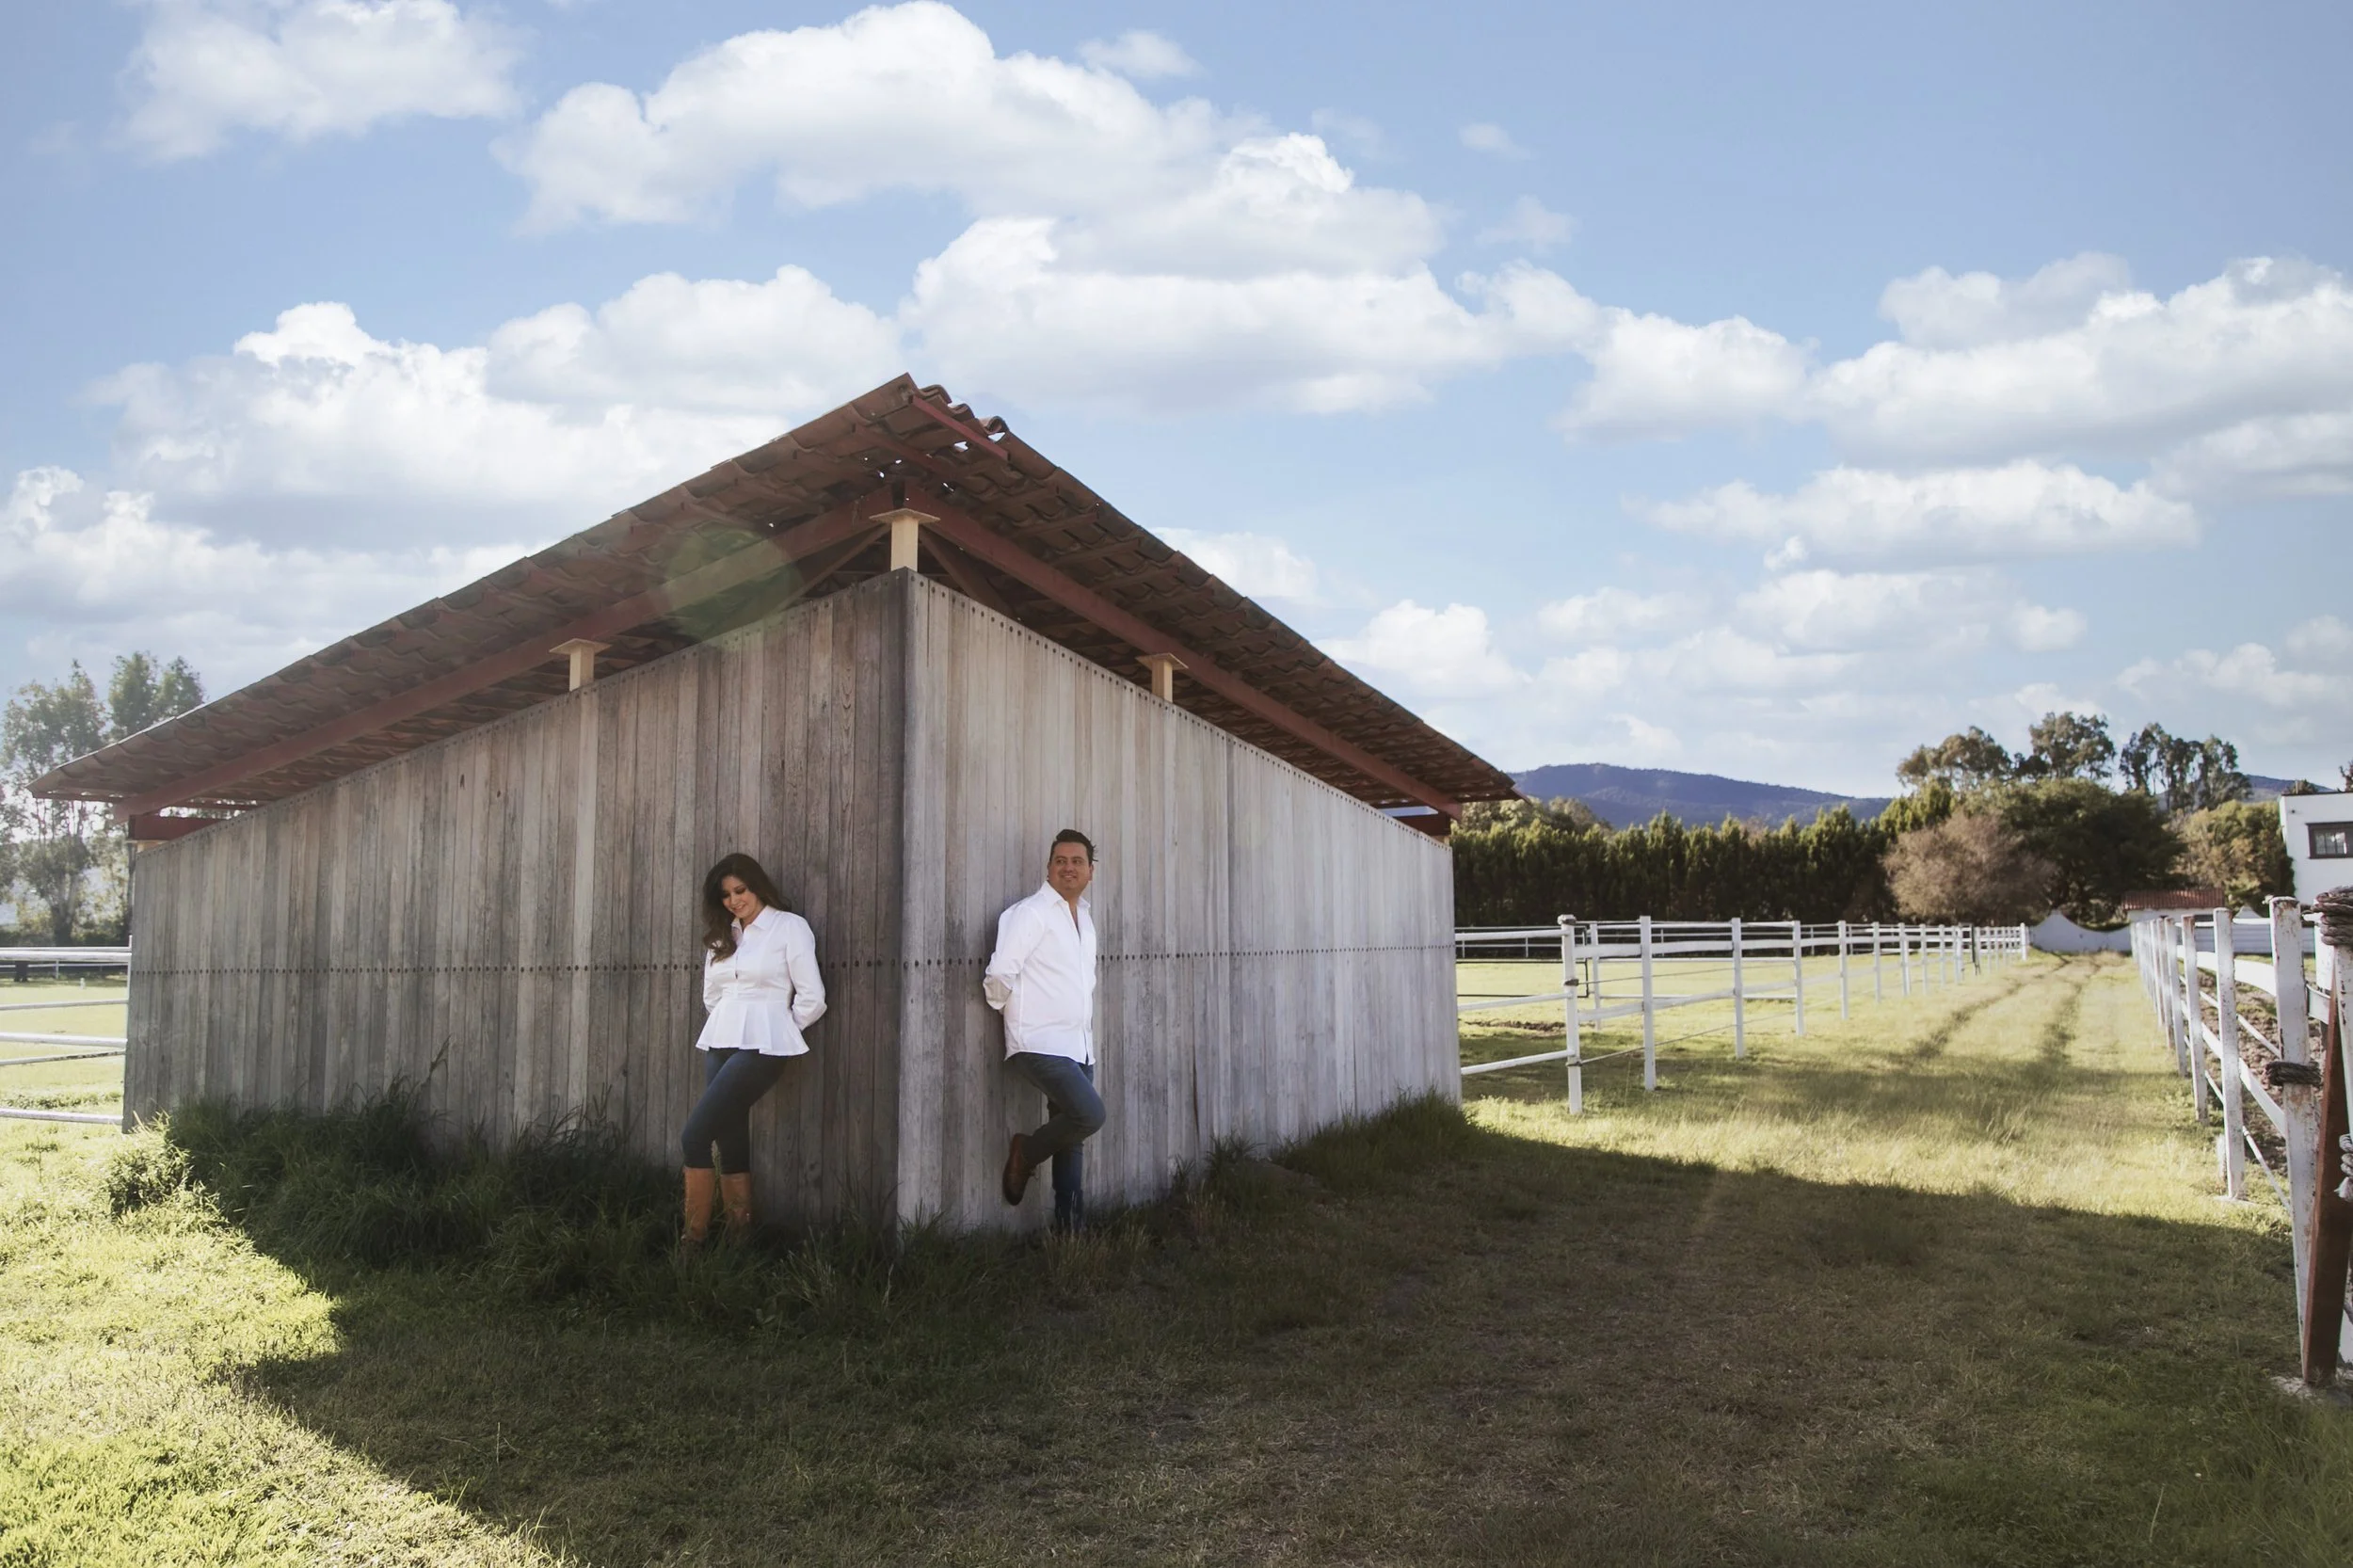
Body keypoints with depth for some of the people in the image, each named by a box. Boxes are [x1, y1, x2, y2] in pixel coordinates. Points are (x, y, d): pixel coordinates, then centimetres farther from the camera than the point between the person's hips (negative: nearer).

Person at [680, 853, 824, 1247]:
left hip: (760, 1047, -6)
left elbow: (812, 999, -5)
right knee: (731, 1141, 3)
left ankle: (694, 1238, -7)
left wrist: (775, 1034, 5)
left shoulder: (789, 927, -2)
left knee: (694, 1136, -15)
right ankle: (738, 1233, 7)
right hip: (719, 1044, 6)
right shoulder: (721, 936, 16)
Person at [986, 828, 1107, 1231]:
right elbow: (1000, 974, -15)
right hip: (1041, 1045, -8)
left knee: (1072, 1140, 9)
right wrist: (1004, 1003, 2)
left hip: (1078, 1047, 8)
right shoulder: (1030, 913, -10)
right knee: (1090, 1114, -22)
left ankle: (1071, 1229, 16)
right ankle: (1027, 1153, 2)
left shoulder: (1084, 916, 15)